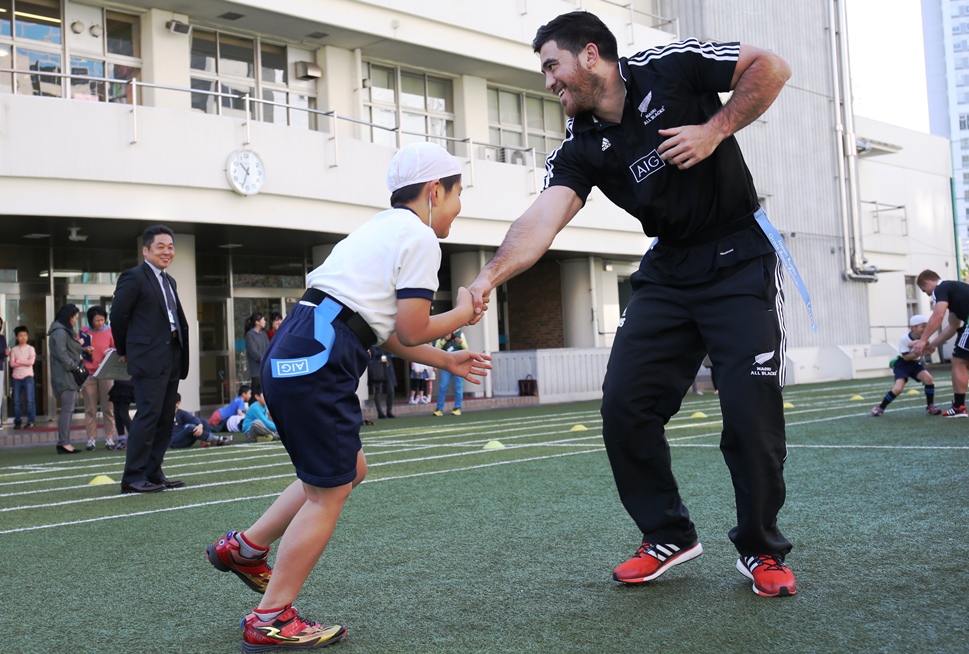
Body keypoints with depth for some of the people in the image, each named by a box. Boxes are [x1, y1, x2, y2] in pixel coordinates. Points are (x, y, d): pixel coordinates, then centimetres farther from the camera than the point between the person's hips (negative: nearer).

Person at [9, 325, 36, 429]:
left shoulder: (30, 348, 4)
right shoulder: (14, 349, 9)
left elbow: (31, 362, -9)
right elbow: (12, 364, -1)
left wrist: (18, 361, -6)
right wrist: (24, 362, -10)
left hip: (28, 376, -2)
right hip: (16, 377, 2)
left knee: (30, 399, -7)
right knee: (16, 401, 2)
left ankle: (31, 421, -4)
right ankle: (17, 422, 8)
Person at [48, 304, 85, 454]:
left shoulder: (66, 331, 21)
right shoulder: (60, 332, -11)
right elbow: (62, 355, -18)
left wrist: (81, 348, 8)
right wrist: (74, 367, -14)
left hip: (69, 376, 10)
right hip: (65, 376, -10)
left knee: (68, 409, 8)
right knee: (67, 409, -11)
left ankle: (64, 442, 9)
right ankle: (63, 443, -12)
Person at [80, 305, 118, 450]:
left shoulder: (110, 331, 2)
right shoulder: (84, 331, 2)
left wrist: (111, 352, -12)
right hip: (88, 374, 0)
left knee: (108, 407, 0)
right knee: (90, 409, 2)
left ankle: (109, 438, 3)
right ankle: (91, 439, 5)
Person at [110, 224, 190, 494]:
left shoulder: (169, 281, 20)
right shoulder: (134, 278, -5)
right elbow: (118, 315, -5)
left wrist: (182, 353, 11)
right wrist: (124, 350, 4)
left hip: (172, 357, 8)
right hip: (149, 358, -8)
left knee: (166, 418, 9)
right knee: (148, 414, -11)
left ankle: (153, 473, 16)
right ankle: (133, 477, -7)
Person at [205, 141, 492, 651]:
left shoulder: (384, 229, 25)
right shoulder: (419, 237, -5)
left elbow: (387, 333, 26)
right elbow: (410, 331, -9)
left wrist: (446, 361, 29)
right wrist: (461, 315, 8)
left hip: (291, 356, 10)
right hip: (317, 363, -10)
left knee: (347, 470, 21)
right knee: (328, 492, 0)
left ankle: (243, 548, 28)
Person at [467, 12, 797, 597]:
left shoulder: (670, 67, -10)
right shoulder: (581, 148, -2)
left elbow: (772, 67, -5)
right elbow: (544, 219, -18)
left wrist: (715, 130, -16)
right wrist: (490, 276, -34)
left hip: (740, 258, -4)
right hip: (669, 269, 5)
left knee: (752, 415, -8)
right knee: (625, 404, -5)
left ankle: (762, 551, 13)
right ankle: (669, 537, 13)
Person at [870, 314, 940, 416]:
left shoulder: (923, 337, -8)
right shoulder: (904, 339, -23)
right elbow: (906, 357, -22)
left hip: (915, 363, 4)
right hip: (903, 363, -4)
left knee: (929, 379, -21)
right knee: (898, 388, -21)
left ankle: (930, 406, -3)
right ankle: (881, 407, -1)